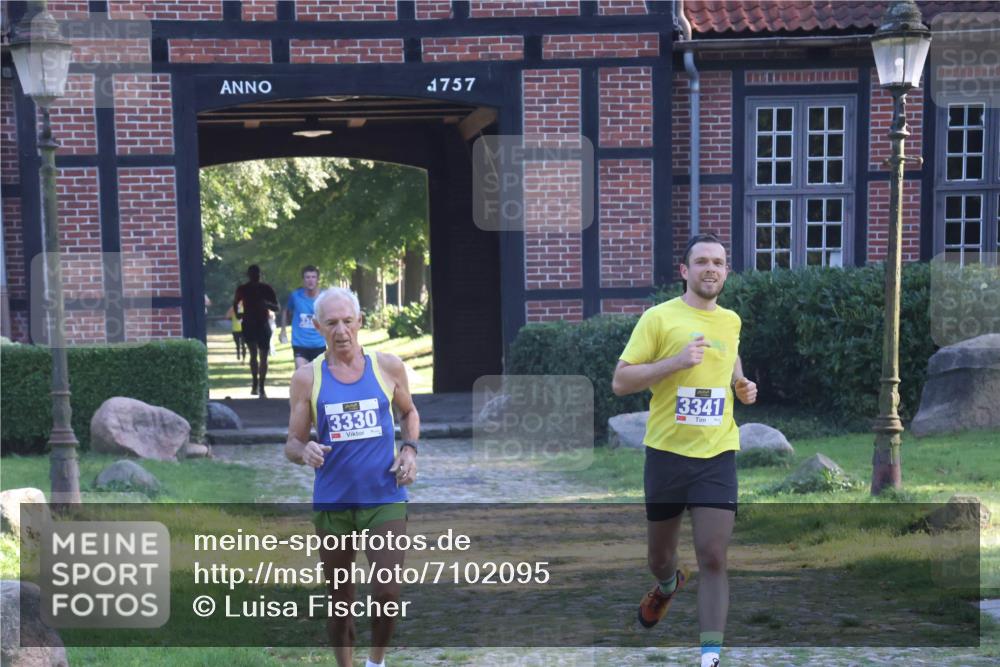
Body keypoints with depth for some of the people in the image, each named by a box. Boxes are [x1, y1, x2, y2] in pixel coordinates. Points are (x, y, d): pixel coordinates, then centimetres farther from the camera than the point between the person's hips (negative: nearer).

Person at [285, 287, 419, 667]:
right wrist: (304, 452, -22)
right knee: (339, 600, 10)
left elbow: (408, 412, 18)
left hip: (385, 498, 0)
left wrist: (409, 448, 0)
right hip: (332, 503, 0)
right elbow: (293, 443, 1)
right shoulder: (307, 378, -2)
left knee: (387, 593, -9)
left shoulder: (388, 366, 0)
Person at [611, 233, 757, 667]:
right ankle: (668, 585, 51)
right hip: (667, 453, -2)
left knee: (713, 559, -9)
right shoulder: (659, 317, -7)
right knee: (659, 557, 15)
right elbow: (620, 383, -11)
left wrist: (742, 386, 9)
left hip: (717, 455, 2)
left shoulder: (731, 321, 8)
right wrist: (676, 361, -22)